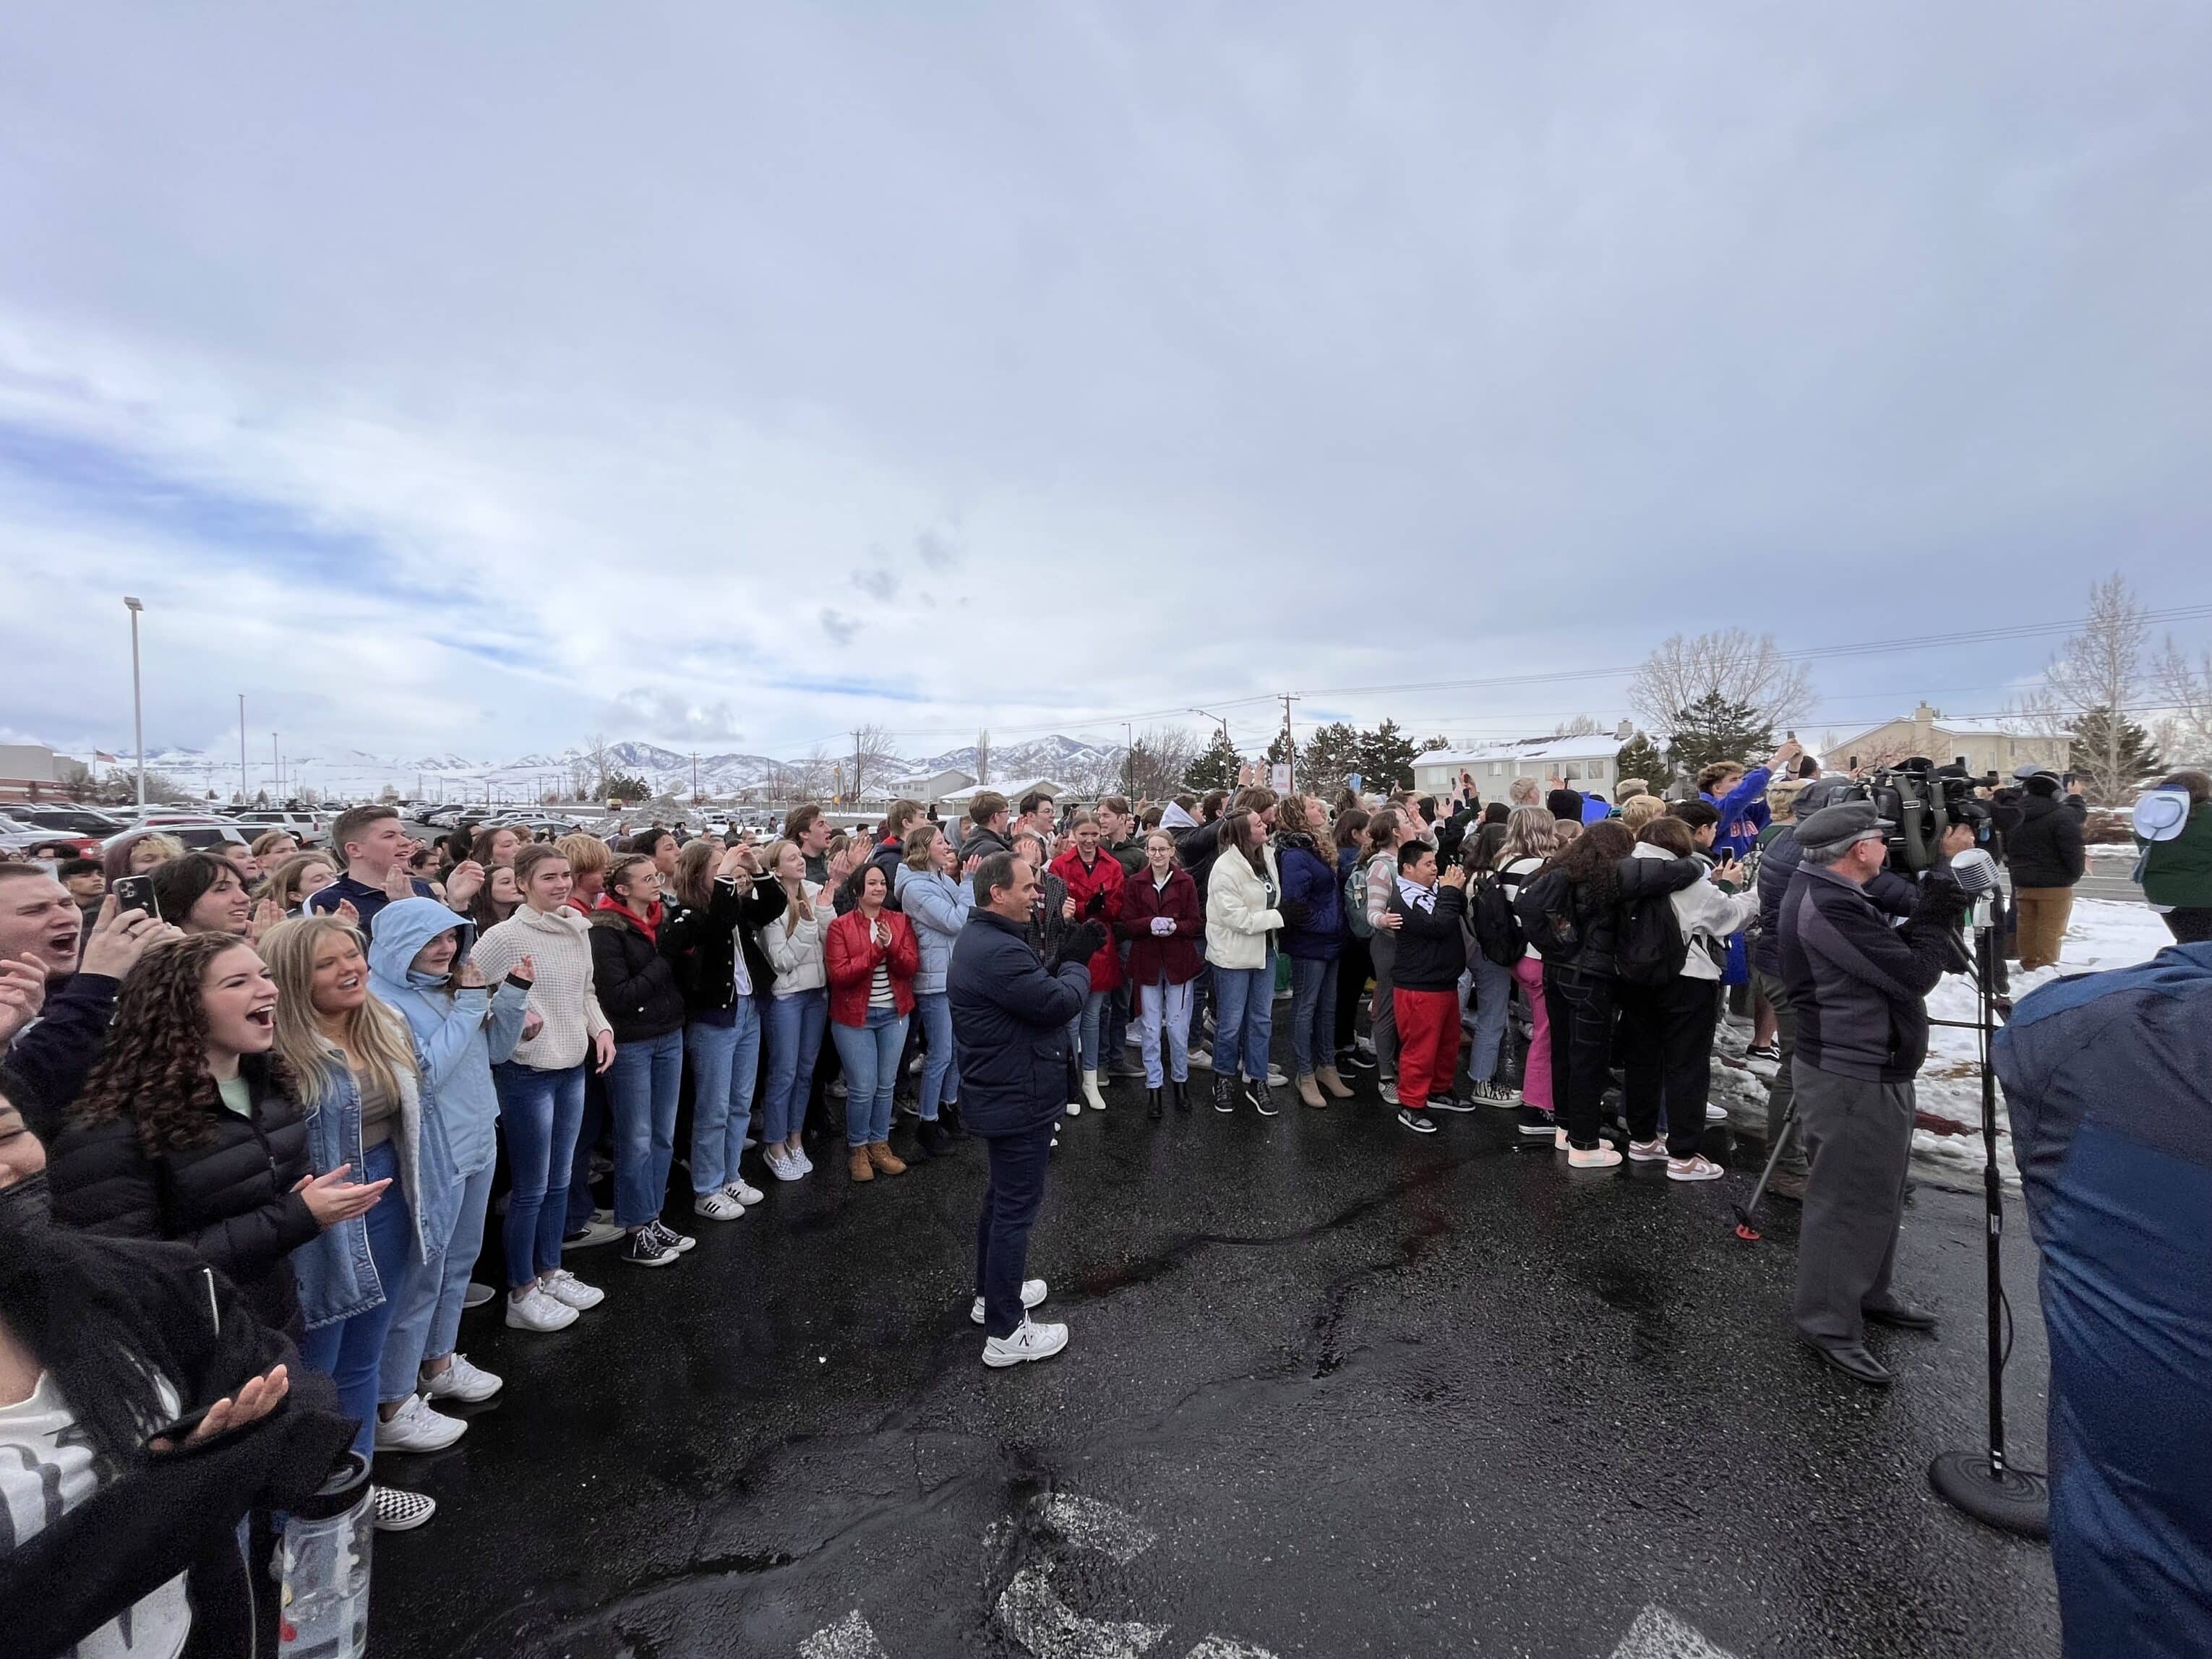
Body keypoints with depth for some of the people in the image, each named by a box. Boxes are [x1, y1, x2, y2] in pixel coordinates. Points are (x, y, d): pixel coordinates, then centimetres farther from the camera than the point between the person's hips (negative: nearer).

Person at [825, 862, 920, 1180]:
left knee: (886, 1085, 11)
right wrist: (875, 950, -22)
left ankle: (880, 1144, 27)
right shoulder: (840, 926, -7)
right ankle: (857, 1148, 19)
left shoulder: (900, 922, 3)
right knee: (863, 1088, -2)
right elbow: (838, 975, -15)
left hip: (894, 1014, 4)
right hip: (855, 1017, -3)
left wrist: (891, 946, -23)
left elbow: (912, 966, -5)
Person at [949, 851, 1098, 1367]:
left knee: (1002, 1195, 24)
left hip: (1000, 1094, 11)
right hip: (1020, 1099, -11)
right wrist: (1077, 963, -7)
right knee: (1017, 1207, 1)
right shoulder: (998, 951, -28)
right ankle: (1005, 1334, 14)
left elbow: (1033, 988, 11)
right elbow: (1061, 1003, -25)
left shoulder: (979, 938, 7)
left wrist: (1063, 958, -3)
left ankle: (991, 1294, 41)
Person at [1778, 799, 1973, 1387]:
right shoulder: (1829, 907, -24)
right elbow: (1912, 976, -21)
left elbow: (1893, 959, 15)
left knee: (1878, 1191, 24)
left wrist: (1926, 921, 1)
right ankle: (1829, 1325, 13)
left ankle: (1868, 1293, 41)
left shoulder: (1827, 893, 9)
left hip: (1871, 1069, 11)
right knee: (1847, 1199, 0)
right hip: (1851, 1078, -11)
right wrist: (1935, 921, -7)